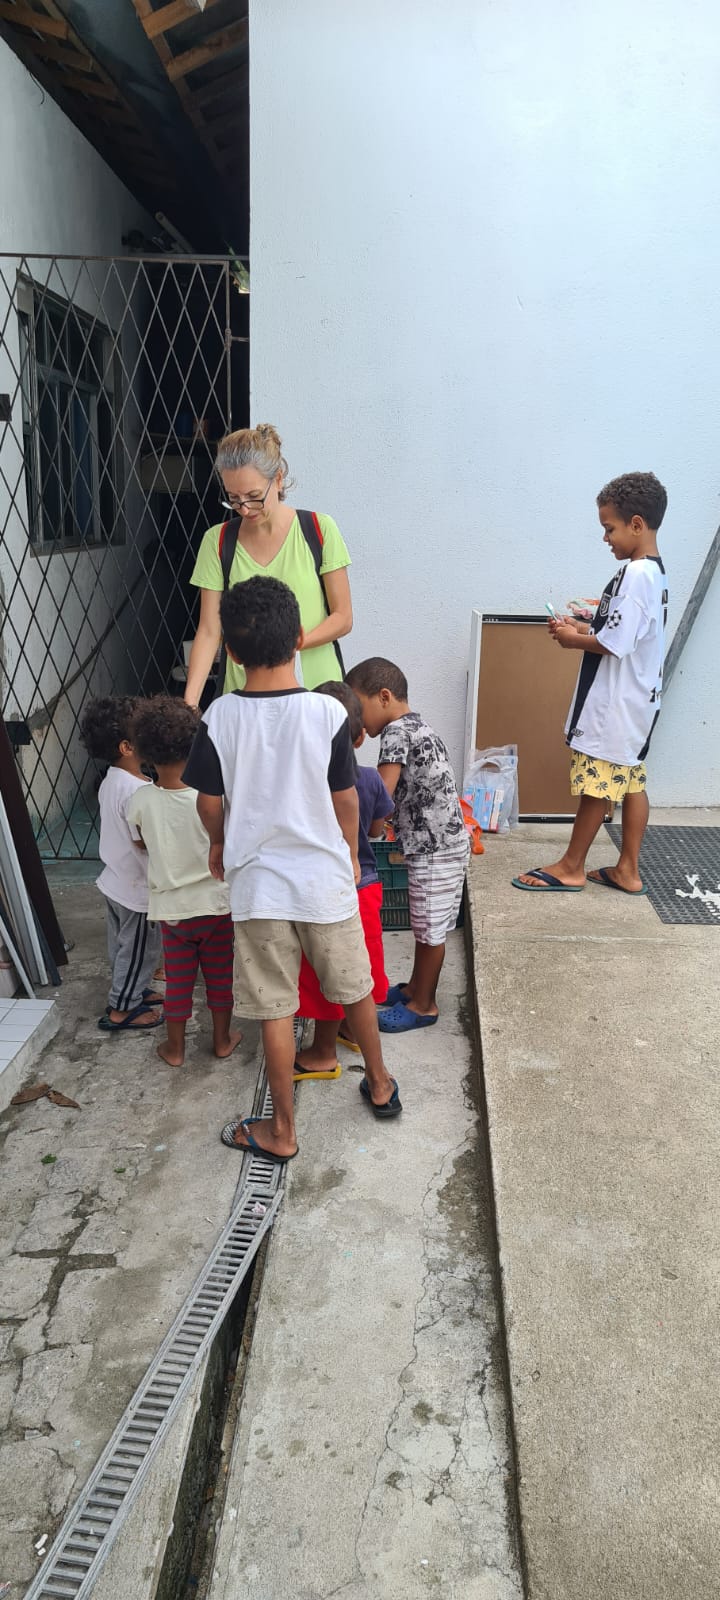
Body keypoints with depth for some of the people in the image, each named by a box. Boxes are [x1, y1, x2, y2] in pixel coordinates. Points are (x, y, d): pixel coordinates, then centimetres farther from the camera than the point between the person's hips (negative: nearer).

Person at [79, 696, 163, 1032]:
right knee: (139, 951, 8)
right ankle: (121, 1011, 21)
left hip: (115, 882, 9)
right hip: (137, 890, -9)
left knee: (122, 945, 24)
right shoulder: (137, 791, -29)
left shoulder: (111, 781, 0)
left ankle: (127, 992, 42)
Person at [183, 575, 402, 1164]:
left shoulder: (219, 717, -11)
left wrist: (220, 845, 20)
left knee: (276, 1009, 11)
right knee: (356, 989, 21)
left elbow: (210, 802, -1)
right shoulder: (328, 713, -14)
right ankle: (380, 1085, 41)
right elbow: (346, 800, -5)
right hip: (326, 878, 0)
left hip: (257, 883, 0)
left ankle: (282, 1131, 24)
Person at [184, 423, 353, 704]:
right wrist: (190, 700, -14)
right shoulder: (217, 541, 1)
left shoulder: (320, 530, -3)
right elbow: (209, 631, -1)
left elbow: (343, 618, -1)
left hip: (316, 686, -1)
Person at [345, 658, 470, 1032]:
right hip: (432, 843, 9)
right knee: (424, 924, 21)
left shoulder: (395, 731, -17)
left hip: (436, 848, -9)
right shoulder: (415, 727, 13)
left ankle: (423, 1005, 18)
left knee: (430, 929, 5)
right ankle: (415, 986, 36)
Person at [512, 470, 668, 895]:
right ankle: (628, 870, 20)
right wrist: (583, 627, 6)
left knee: (596, 786, 1)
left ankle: (571, 867, 13)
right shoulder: (654, 572, 11)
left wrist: (573, 639, -8)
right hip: (636, 701, 10)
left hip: (616, 703, -10)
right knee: (631, 783, 12)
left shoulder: (635, 575, -21)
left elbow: (614, 643, -24)